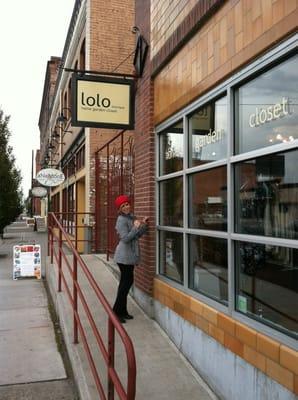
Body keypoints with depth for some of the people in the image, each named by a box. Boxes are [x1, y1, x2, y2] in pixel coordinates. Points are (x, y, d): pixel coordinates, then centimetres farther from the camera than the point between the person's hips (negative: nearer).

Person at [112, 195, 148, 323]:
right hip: (124, 256, -9)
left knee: (126, 281, 13)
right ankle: (116, 311, 3)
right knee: (127, 281, -6)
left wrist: (144, 224, 2)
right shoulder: (122, 220, -15)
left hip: (130, 255, 9)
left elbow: (137, 235, 14)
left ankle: (122, 311, 23)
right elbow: (125, 238, -22)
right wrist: (136, 227, -25)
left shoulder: (131, 217, 12)